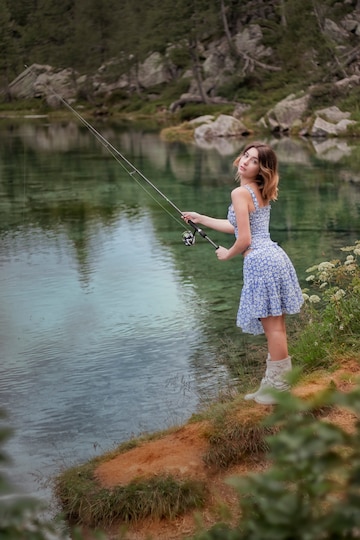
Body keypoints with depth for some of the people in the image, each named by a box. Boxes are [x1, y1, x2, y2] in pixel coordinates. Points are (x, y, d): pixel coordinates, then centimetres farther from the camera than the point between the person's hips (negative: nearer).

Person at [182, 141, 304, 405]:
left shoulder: (240, 193, -10)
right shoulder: (262, 193, 17)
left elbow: (244, 240, -15)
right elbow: (240, 226, 27)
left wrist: (227, 254, 6)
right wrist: (201, 218, 34)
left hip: (260, 263, -9)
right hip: (276, 258, 9)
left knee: (273, 329, -4)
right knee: (276, 328, 13)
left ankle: (279, 389, 3)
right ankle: (272, 384, 22)